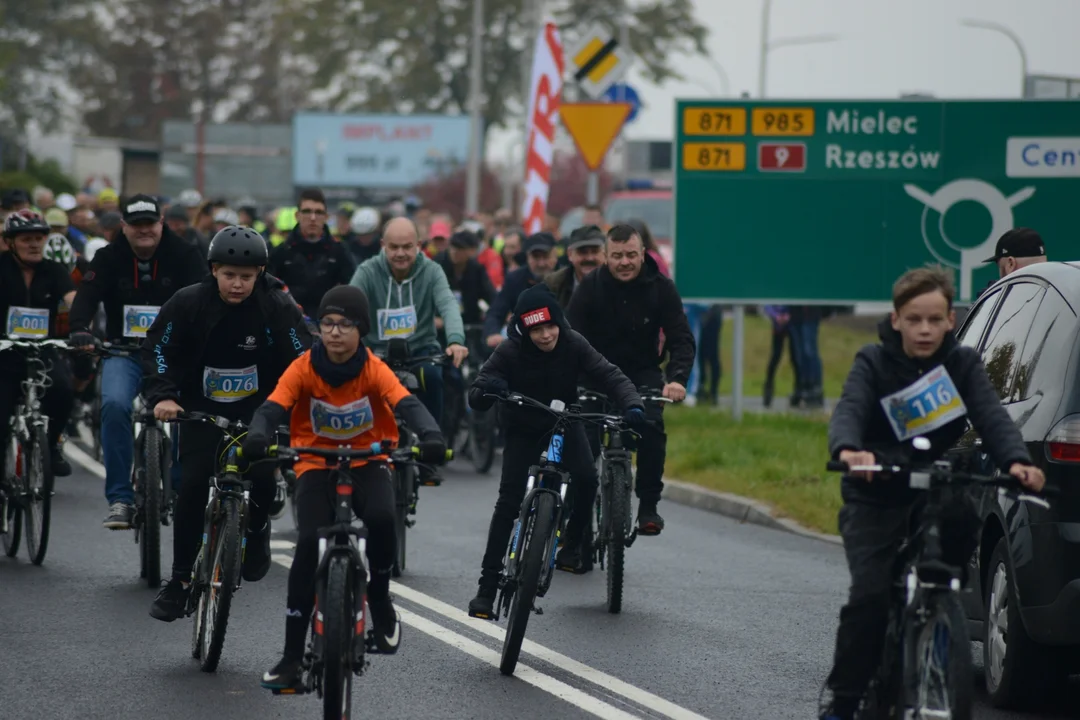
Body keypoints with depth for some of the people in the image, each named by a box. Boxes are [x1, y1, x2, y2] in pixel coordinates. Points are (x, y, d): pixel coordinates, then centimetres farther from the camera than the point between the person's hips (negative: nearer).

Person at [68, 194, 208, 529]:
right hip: (124, 351, 0)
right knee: (115, 405, -25)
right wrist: (80, 329, -33)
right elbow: (87, 295, -13)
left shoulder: (183, 255, -3)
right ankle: (120, 499, -19)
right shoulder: (109, 257, 0)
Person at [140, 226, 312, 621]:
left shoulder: (279, 308, -14)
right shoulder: (188, 303, -12)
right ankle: (180, 580, -1)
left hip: (258, 409, 0)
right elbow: (158, 348, -7)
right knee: (192, 486, -12)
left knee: (262, 477, -20)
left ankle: (256, 530, 16)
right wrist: (162, 395, -21)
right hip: (202, 409, 0)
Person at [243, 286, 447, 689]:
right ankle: (292, 658, -13)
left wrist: (430, 436, -48)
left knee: (382, 518, -32)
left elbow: (407, 404, -27)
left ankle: (379, 597, -1)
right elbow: (273, 407, -23)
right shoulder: (303, 369, -11)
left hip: (368, 463, 0)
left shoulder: (373, 369, -12)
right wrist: (257, 437, -46)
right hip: (316, 465, 0)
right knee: (308, 545, -19)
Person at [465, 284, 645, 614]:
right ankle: (488, 585, -9)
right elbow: (475, 398, -22)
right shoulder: (510, 352, -23)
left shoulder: (573, 345, -19)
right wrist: (487, 388, -47)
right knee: (509, 501, -13)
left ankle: (573, 542, 2)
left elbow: (610, 376, -24)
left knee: (586, 478, -25)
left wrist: (632, 404, -44)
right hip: (522, 429, -1)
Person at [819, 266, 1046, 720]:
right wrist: (849, 450, -46)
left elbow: (991, 417, -14)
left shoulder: (962, 364, 0)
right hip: (875, 499, -2)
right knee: (870, 594, -18)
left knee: (964, 516, -32)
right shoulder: (874, 364, -5)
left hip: (933, 490, 2)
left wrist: (1015, 460, -35)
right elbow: (849, 411, -22)